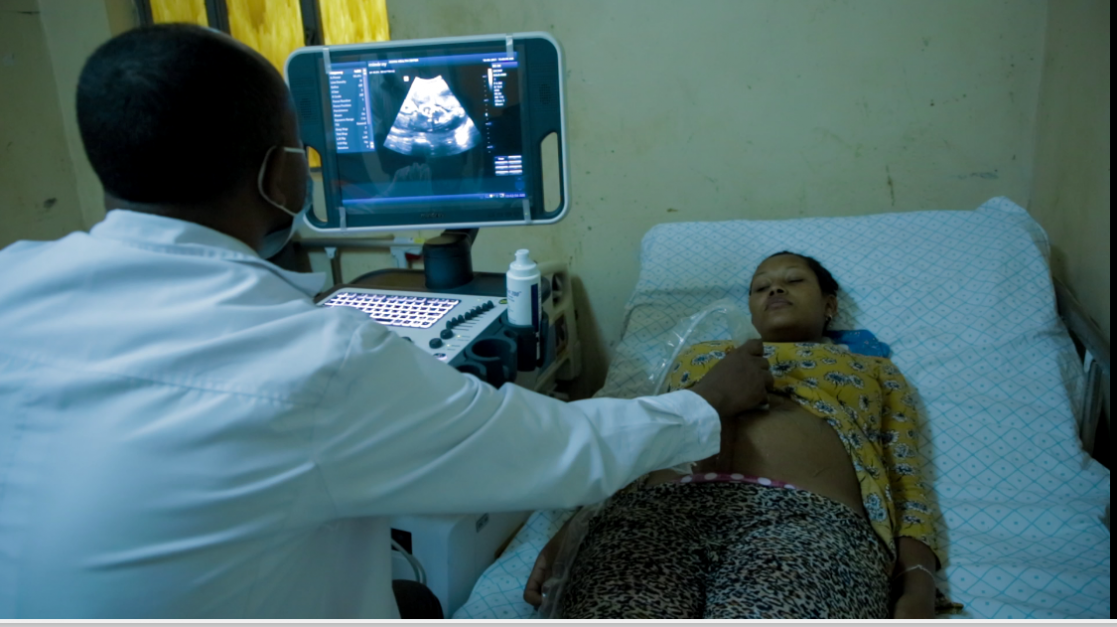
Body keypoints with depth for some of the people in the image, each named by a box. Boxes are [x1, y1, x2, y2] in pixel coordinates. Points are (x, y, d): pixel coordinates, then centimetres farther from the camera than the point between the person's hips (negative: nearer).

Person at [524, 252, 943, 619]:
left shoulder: (873, 370, 32)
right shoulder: (703, 354, 35)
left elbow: (905, 485, 19)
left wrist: (918, 585, -1)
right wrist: (570, 528, 7)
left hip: (806, 519, -1)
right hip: (661, 508, 2)